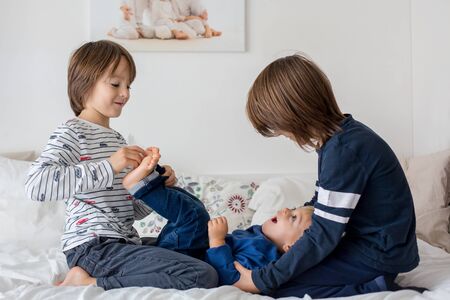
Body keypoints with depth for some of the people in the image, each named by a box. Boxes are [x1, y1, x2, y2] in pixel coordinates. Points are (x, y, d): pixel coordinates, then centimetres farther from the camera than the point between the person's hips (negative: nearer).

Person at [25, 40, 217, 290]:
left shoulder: (116, 138, 21)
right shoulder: (72, 133, -5)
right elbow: (36, 185, -26)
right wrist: (108, 166, -28)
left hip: (123, 242, 9)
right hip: (94, 247, -9)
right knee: (204, 277, -20)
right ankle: (90, 284, -11)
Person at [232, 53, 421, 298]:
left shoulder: (344, 150, -27)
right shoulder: (341, 136, 3)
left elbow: (323, 236, -26)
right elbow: (324, 201, 18)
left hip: (378, 254, -10)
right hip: (365, 239, 10)